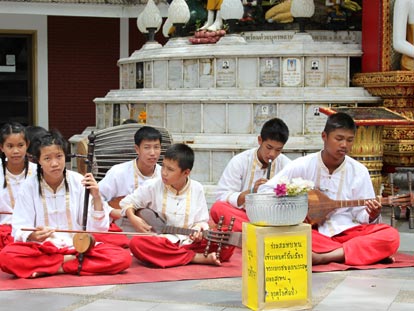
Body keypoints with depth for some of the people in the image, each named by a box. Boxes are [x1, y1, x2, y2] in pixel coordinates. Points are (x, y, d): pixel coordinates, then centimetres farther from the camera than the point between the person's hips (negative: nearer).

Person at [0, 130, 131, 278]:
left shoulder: (79, 182, -3)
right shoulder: (29, 186, -4)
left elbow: (98, 228, -5)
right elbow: (20, 230, -8)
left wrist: (96, 198, -21)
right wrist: (33, 236, -30)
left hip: (78, 247, 1)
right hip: (43, 248, -1)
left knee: (122, 257, -25)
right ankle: (70, 261, -18)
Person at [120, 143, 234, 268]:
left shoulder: (196, 189, 4)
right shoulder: (153, 186, 2)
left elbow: (202, 220, 8)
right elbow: (128, 202, 11)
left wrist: (198, 229, -13)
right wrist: (133, 218, -6)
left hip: (189, 243, 0)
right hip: (161, 242, 1)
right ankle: (198, 257, -29)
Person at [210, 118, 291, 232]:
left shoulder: (287, 165, 4)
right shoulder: (239, 161, -4)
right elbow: (221, 198, -11)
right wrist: (250, 192, -25)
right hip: (239, 215, -1)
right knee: (218, 207, -33)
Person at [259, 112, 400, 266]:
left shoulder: (359, 171, 2)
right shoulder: (302, 166, -3)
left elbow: (361, 215, 5)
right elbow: (264, 190, -1)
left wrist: (372, 216, -18)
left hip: (346, 232, 2)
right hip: (311, 233, -1)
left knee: (391, 236, -24)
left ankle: (324, 257, -32)